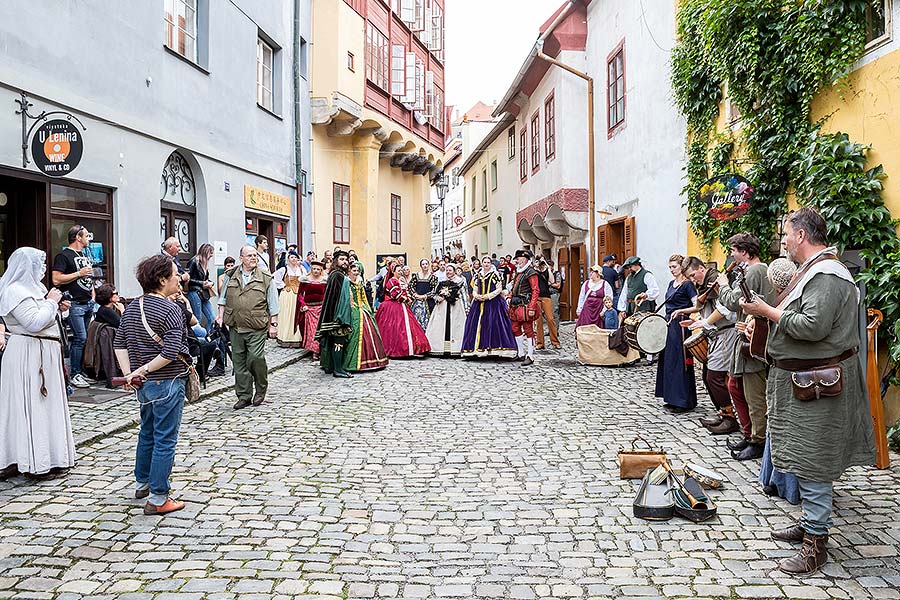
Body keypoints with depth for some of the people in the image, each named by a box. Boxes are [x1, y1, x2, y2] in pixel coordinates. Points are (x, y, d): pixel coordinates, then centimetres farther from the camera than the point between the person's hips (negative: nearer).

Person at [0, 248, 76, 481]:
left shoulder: (31, 287, 15)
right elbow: (34, 323, -26)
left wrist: (56, 307, 9)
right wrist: (50, 302, -15)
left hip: (43, 355, 11)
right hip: (28, 355, -11)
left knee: (44, 404, 14)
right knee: (30, 406, -5)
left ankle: (45, 457, 23)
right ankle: (34, 463, 1)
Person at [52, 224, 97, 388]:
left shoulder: (85, 255, 20)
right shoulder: (64, 255, -6)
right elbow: (56, 279, -16)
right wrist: (79, 273, -14)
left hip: (88, 303, 8)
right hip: (75, 304, -8)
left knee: (85, 338, 7)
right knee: (80, 338, -11)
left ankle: (81, 371, 13)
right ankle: (74, 374, -3)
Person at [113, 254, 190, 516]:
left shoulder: (132, 308, 7)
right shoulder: (170, 310, -17)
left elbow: (120, 344, 7)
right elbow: (172, 352, -25)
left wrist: (129, 372, 0)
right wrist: (143, 370, -15)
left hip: (144, 384, 8)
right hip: (167, 383, -8)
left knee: (147, 433, 24)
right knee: (165, 440, 0)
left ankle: (142, 483, 39)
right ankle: (157, 498, 5)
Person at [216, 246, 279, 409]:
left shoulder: (266, 278, 1)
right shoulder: (230, 276, 9)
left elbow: (273, 304, 4)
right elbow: (223, 298, 19)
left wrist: (273, 324, 0)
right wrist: (221, 316, 10)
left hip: (257, 328, -3)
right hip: (235, 327, 4)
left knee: (256, 358, -12)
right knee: (239, 361, 6)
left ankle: (261, 390, 12)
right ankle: (244, 396, 16)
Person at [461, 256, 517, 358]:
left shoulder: (495, 274, 0)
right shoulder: (478, 275, 14)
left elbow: (499, 289, -5)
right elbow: (474, 290, 16)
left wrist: (488, 296, -14)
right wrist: (476, 296, -6)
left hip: (493, 303, -5)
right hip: (479, 303, 5)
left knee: (493, 324, -12)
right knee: (477, 324, 0)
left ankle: (492, 348, -11)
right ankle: (479, 348, 2)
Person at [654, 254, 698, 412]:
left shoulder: (687, 284, -9)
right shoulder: (671, 283, 16)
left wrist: (680, 311, -26)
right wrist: (665, 318, 16)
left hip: (680, 325, -9)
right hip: (669, 324, 9)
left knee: (679, 361, -7)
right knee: (668, 360, 11)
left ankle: (684, 401, -2)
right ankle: (672, 398, 19)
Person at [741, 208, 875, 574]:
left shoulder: (825, 275, -18)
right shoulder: (812, 269, 16)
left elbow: (813, 326, -28)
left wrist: (768, 311, -18)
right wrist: (766, 312, 9)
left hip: (816, 383, -11)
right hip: (801, 379, 11)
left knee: (813, 464, -5)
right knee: (806, 460, 18)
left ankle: (816, 543, 3)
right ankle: (809, 523, 31)